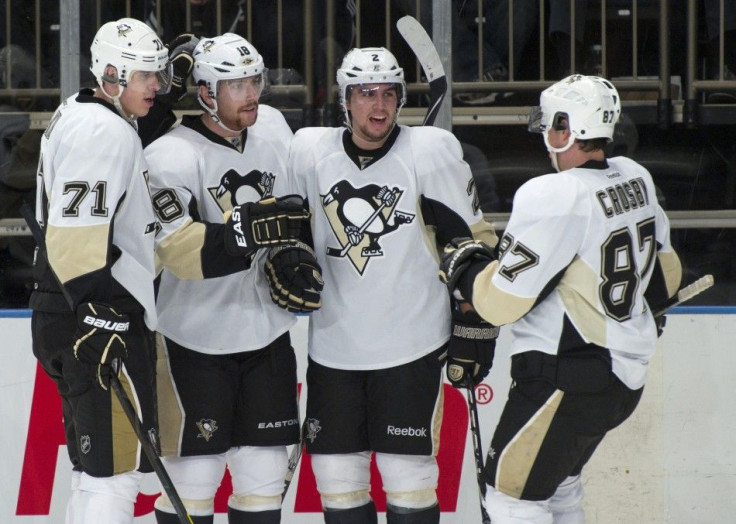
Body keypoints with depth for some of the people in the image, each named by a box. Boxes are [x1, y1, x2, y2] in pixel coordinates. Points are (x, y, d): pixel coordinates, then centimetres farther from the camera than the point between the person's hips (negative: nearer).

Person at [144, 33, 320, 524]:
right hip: (196, 340, -6)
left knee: (265, 470, 9)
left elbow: (299, 204, 17)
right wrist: (256, 229, -36)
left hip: (267, 332, 6)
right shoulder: (170, 157, -17)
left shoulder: (272, 127, 2)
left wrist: (295, 254, -1)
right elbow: (182, 251, -28)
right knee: (194, 472, -3)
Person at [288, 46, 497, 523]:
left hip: (411, 346, -3)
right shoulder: (310, 151, -1)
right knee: (337, 477, 8)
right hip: (333, 348, 3)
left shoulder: (430, 151, -9)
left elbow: (472, 240, -4)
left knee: (408, 477, -1)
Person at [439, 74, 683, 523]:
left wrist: (463, 267, -1)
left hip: (568, 381, -9)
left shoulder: (553, 196, -23)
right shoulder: (636, 179, 3)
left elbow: (502, 301, -20)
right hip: (627, 377, 9)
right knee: (557, 480, 25)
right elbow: (663, 275, 15)